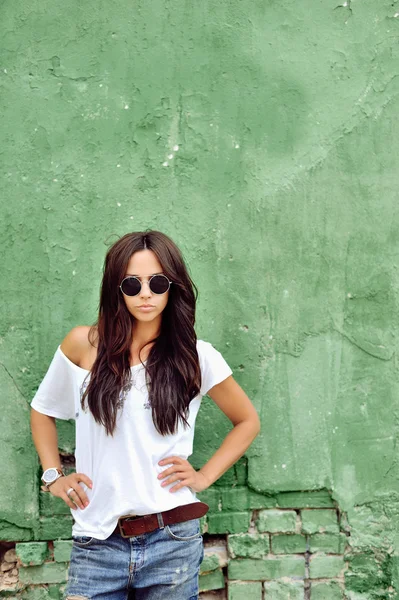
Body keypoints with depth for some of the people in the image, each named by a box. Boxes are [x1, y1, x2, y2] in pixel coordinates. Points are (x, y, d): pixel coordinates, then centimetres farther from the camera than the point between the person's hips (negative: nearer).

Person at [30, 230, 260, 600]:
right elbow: (43, 410, 16)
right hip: (97, 543, 0)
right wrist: (53, 475, 6)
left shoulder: (196, 357, -2)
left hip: (171, 542, 0)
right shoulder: (84, 345, -1)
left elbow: (248, 420, 13)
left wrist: (204, 476, 3)